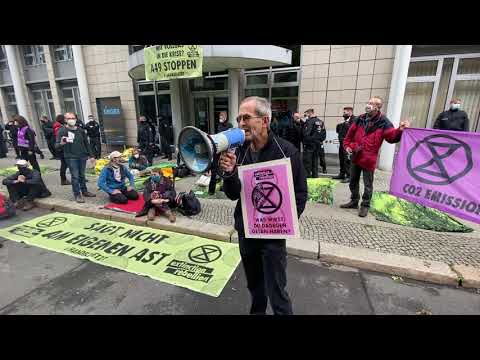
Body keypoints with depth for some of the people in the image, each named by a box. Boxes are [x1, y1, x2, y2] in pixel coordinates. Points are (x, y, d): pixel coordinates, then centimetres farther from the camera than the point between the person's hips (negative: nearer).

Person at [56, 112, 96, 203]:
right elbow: (57, 145, -7)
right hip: (71, 157, -4)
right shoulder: (62, 130, -3)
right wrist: (61, 143, -31)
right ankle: (77, 195, 4)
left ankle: (84, 191, 25)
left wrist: (91, 155, 13)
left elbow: (86, 143, 16)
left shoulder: (81, 130, 9)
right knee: (75, 176, -3)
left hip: (82, 156, 4)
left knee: (82, 175, 14)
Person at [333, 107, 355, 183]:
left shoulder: (354, 119, -4)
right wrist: (339, 124, 5)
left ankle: (349, 176, -8)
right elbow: (338, 130, 23)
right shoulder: (344, 119, 21)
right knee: (341, 159, 13)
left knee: (347, 160, -11)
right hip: (342, 142, 9)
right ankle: (342, 174, 23)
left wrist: (344, 123, -14)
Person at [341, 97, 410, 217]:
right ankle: (354, 201, 31)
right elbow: (350, 134, 12)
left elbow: (392, 137, -9)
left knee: (368, 184, 4)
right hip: (355, 157, 5)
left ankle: (365, 205, 19)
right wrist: (347, 145, 0)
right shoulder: (359, 119, 6)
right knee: (353, 181, 15)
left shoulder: (383, 122, -5)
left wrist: (400, 130, -27)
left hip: (369, 159, -5)